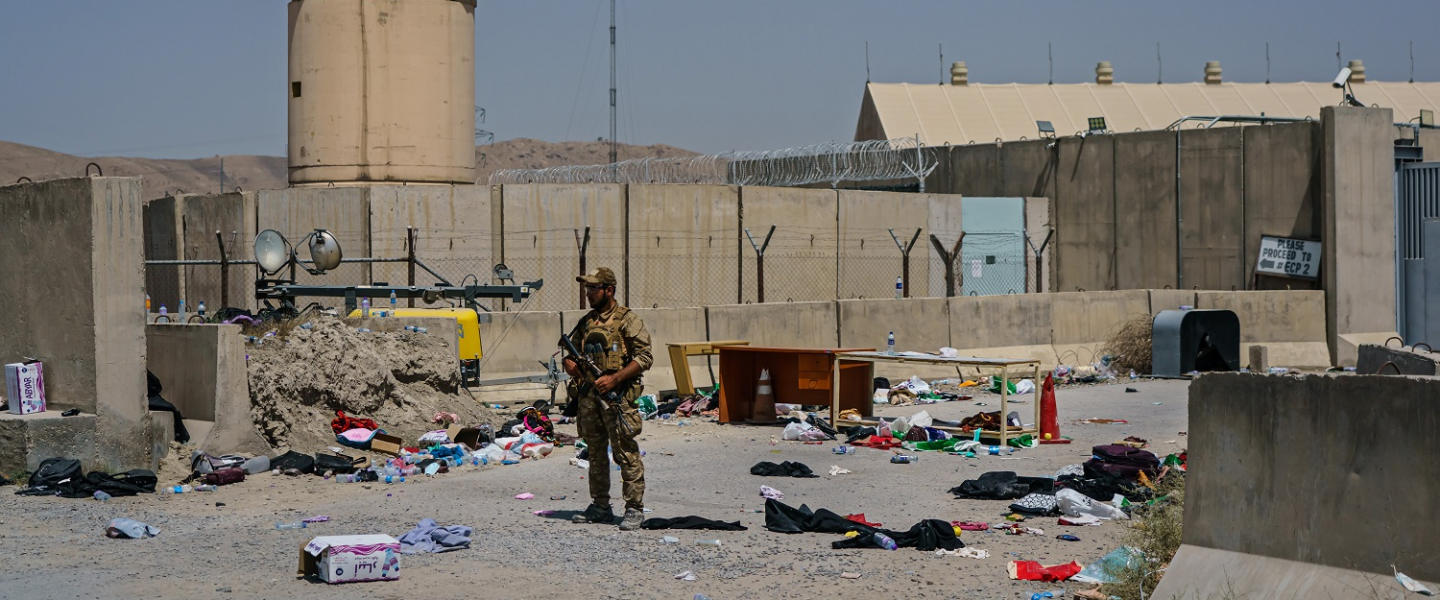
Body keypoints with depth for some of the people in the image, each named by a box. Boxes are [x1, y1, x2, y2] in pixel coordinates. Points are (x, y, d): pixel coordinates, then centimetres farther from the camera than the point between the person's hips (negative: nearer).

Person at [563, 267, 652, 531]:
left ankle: (635, 509, -3)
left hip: (617, 397, -7)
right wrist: (571, 365, -2)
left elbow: (644, 357, -10)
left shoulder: (628, 320, -4)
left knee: (626, 454, -7)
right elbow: (570, 356, 23)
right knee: (595, 453, 11)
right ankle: (600, 507, 20)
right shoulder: (585, 322, 16)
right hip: (588, 396, 7)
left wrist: (614, 379, -19)